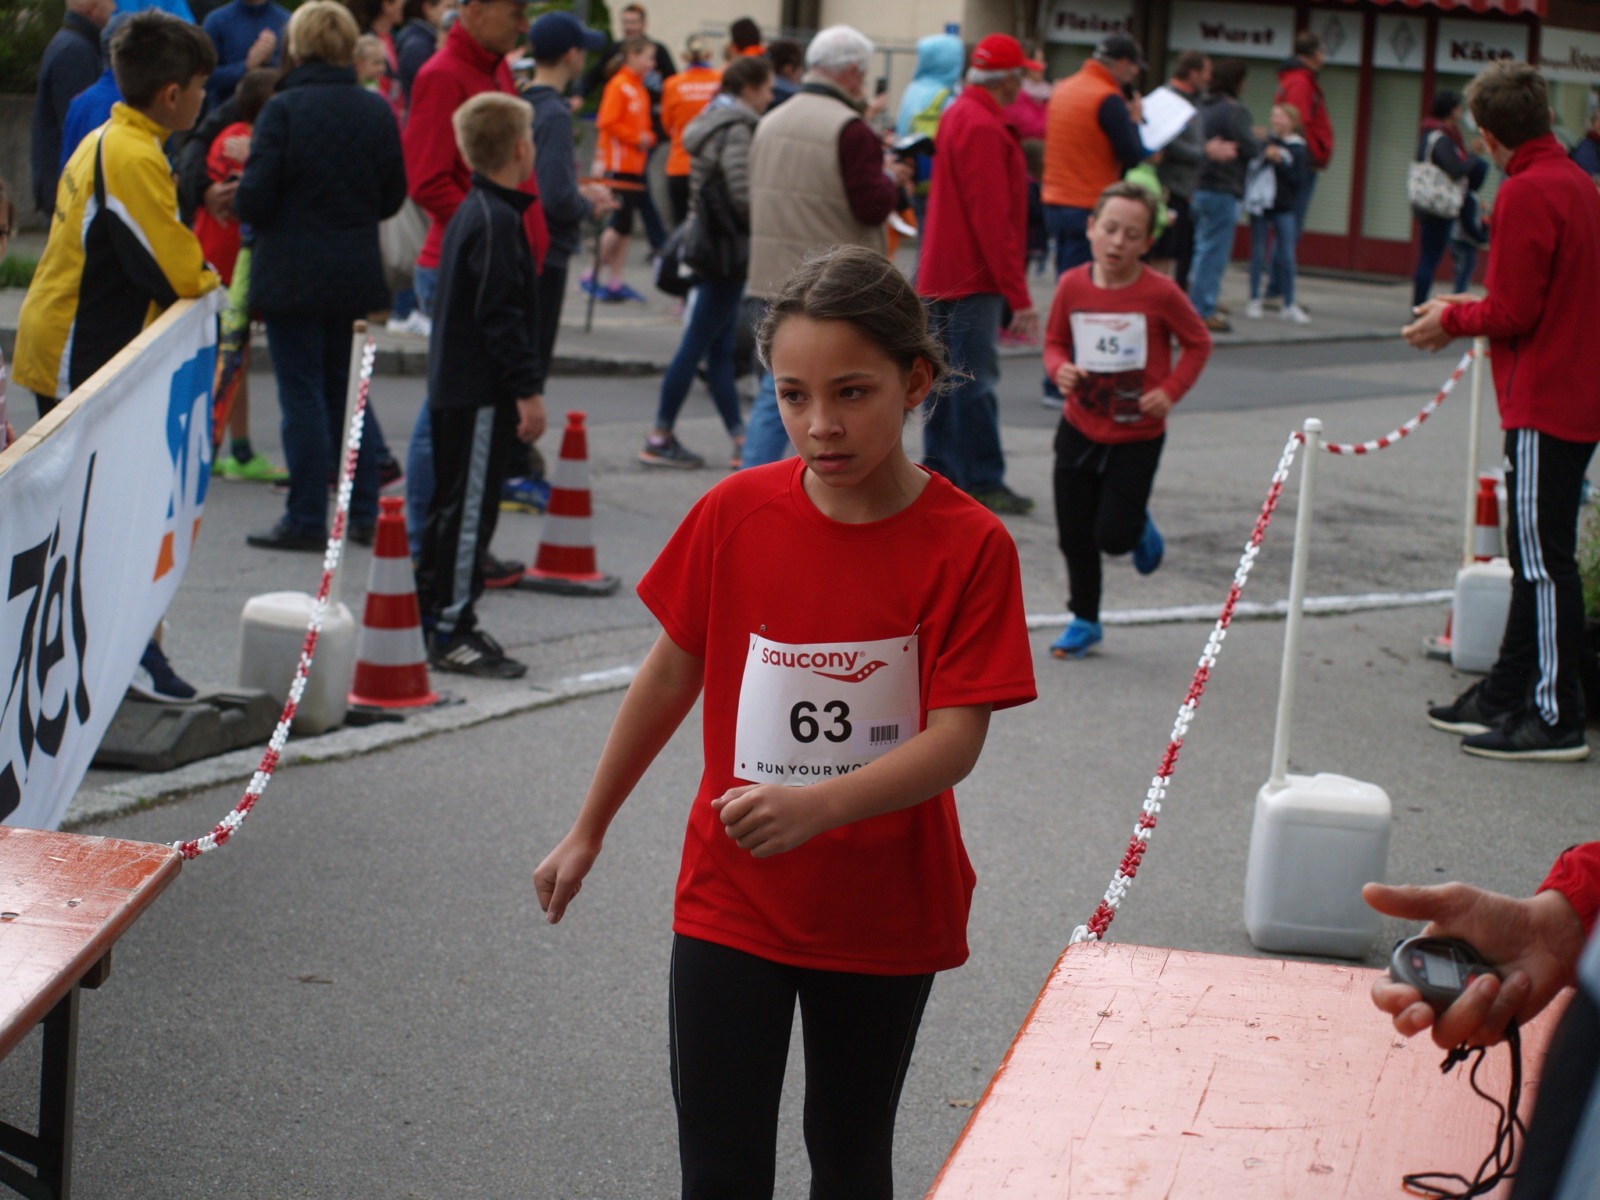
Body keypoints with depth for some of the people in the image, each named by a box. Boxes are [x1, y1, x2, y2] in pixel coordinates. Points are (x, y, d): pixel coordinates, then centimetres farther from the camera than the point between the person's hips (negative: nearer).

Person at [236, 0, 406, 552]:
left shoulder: (283, 110, -13)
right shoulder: (377, 111, 2)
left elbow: (253, 199, -15)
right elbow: (393, 196, 8)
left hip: (292, 274, -5)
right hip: (356, 273, 5)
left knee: (302, 394, 0)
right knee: (348, 390, 14)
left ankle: (307, 520, 2)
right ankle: (363, 512, 16)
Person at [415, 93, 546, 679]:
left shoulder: (470, 212, 14)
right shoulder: (498, 221, -17)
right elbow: (500, 316, -21)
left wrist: (522, 387, 23)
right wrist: (528, 390, -19)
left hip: (454, 387, 10)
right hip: (480, 394, -10)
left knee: (453, 505, 16)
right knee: (468, 508, -7)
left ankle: (438, 617, 23)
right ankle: (450, 632, -4)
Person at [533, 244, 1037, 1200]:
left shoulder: (968, 545, -14)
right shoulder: (737, 514, -7)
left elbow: (956, 738, -19)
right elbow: (672, 674, 5)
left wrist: (819, 806, -35)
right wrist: (589, 831, 13)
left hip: (883, 914, -1)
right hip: (730, 900, 1)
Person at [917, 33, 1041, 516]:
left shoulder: (959, 115, 15)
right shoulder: (982, 128, -18)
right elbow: (992, 218, -21)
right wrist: (1018, 295, -20)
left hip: (944, 274, 10)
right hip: (973, 277, -10)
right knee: (976, 381, -6)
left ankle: (940, 472, 20)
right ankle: (983, 482, -4)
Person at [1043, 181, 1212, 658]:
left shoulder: (1160, 293, -15)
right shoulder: (1072, 286, -7)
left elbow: (1198, 344, -1)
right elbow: (1055, 343, 8)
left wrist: (1171, 390, -12)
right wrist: (1060, 369, -13)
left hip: (1137, 435, -3)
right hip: (1080, 429, 3)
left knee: (1113, 535, -6)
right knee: (1074, 536, 7)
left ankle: (1141, 527, 30)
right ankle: (1085, 621, 26)